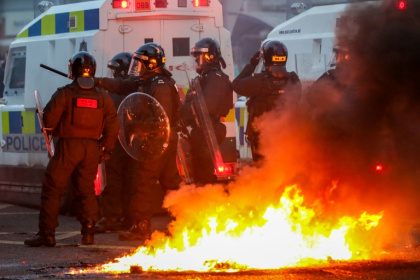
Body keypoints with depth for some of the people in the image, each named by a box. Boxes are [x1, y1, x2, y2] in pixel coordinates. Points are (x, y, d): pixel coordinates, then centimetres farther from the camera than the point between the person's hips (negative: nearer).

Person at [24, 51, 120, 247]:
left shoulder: (64, 94, -8)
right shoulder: (103, 97, 6)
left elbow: (49, 121, -10)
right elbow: (112, 126, 6)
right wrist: (106, 149, 15)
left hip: (68, 146, -4)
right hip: (91, 149, 4)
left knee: (52, 189, 2)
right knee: (86, 190, 14)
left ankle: (47, 233, -2)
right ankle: (88, 233, 10)